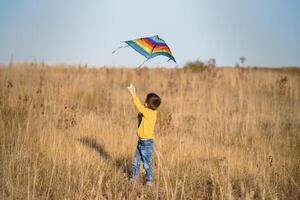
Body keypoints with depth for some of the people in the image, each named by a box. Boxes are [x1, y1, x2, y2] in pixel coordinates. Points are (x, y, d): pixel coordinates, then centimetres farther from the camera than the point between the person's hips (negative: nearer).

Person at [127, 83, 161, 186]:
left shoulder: (150, 113, -22)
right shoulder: (148, 112, 4)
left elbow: (140, 107, -28)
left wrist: (133, 94, -25)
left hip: (147, 142, -9)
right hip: (141, 141, 9)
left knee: (147, 162, 1)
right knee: (136, 160, 18)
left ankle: (149, 179, 13)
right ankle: (135, 175, 33)